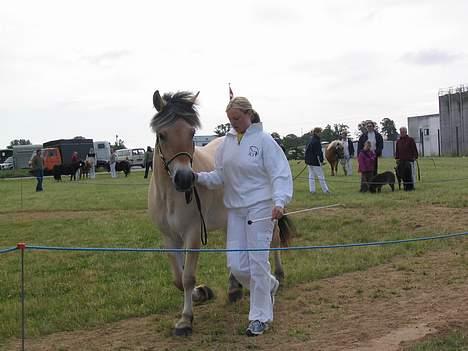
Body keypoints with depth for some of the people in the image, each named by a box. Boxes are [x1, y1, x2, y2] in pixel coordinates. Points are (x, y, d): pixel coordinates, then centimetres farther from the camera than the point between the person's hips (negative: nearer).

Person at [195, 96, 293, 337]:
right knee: (236, 265, 4)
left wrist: (279, 202, -28)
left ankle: (260, 317, 11)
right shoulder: (227, 142, 8)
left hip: (260, 206, -6)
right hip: (235, 208, 6)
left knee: (257, 262, -3)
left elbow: (280, 174, -13)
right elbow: (220, 176, 12)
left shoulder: (263, 140, -9)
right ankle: (269, 286, 34)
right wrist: (199, 177, -5)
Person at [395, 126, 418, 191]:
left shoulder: (410, 139, 1)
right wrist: (397, 158, 9)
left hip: (409, 160, -4)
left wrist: (415, 157, -7)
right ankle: (405, 186, 9)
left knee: (410, 174, -4)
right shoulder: (398, 141, 15)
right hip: (401, 160, 4)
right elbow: (397, 151, 18)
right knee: (403, 174, 2)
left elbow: (414, 149, -1)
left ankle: (410, 187, 2)